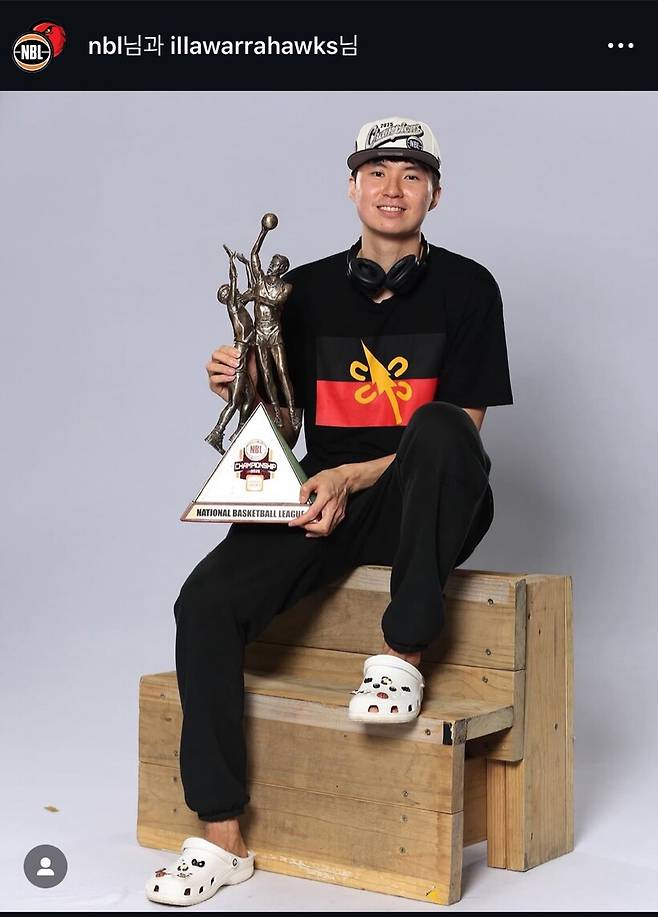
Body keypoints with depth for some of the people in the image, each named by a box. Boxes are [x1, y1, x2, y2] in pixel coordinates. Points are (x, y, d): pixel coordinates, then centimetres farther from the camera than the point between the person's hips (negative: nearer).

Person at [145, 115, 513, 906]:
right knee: (207, 598, -22)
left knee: (437, 429, -36)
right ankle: (221, 838, -13)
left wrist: (351, 478, -18)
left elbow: (462, 431, -7)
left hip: (428, 510, -3)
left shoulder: (465, 287, 0)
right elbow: (281, 433, 12)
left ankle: (400, 656, -23)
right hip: (322, 498, 3)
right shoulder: (307, 290, 10)